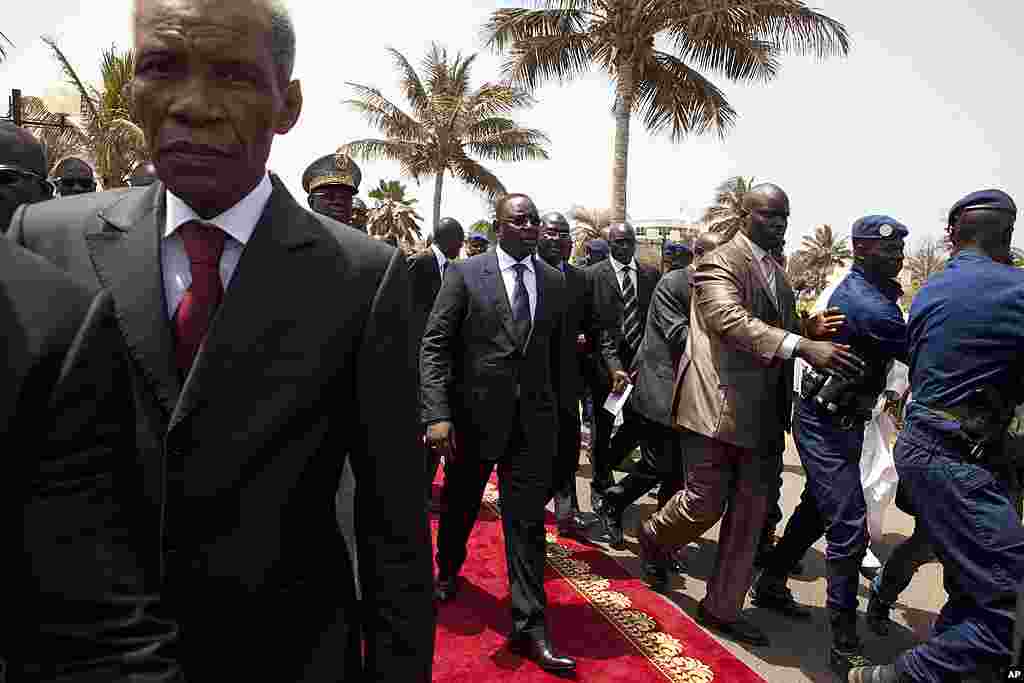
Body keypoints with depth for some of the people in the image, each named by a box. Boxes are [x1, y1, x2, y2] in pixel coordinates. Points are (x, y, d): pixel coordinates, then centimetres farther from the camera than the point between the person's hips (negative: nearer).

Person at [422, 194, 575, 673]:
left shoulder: (555, 281, 6)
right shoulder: (465, 274, -5)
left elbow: (557, 351, 12)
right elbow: (434, 345, -9)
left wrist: (557, 408, 11)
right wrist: (437, 414, -18)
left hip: (533, 419, 2)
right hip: (474, 414, -1)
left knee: (527, 519, 3)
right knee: (459, 506, 19)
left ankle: (529, 625, 14)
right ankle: (448, 572, 48)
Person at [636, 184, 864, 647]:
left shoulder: (777, 273, 19)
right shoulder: (719, 263, -8)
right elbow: (734, 322, -23)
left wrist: (811, 329, 1)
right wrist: (804, 346, -32)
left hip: (763, 413, 8)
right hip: (717, 405, -8)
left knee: (749, 513, 10)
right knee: (705, 503, -2)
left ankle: (722, 608, 24)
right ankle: (654, 536, 31)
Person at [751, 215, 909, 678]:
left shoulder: (861, 289, 10)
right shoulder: (868, 305, -21)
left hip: (838, 420, 10)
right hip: (828, 425, -10)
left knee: (817, 510, 20)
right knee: (849, 528, -7)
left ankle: (770, 585, 36)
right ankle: (845, 645, 3)